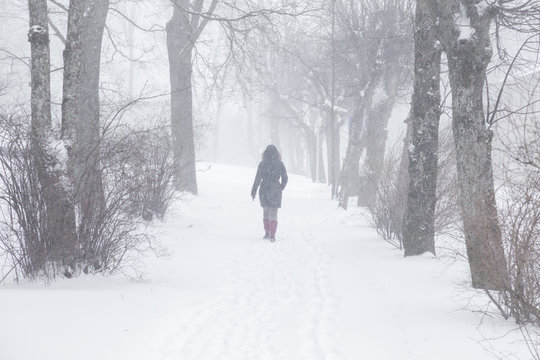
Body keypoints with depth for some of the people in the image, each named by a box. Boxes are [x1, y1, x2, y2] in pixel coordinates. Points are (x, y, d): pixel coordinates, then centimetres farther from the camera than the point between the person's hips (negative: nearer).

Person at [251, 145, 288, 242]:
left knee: (266, 212, 17)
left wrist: (253, 191, -1)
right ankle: (272, 235, -6)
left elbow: (258, 178, -8)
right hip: (275, 191, 0)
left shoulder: (262, 164, -7)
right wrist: (281, 188, 17)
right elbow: (285, 178, 2)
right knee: (274, 214, 2)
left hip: (264, 190, 0)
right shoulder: (280, 164, -2)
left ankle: (267, 233, 20)